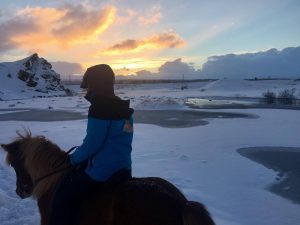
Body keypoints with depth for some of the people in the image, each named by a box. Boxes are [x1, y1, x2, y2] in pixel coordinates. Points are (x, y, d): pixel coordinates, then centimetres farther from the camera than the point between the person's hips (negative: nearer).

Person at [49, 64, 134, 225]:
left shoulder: (99, 109, -18)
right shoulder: (124, 110, 9)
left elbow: (91, 145, -18)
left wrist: (73, 159, 1)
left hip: (101, 171, -10)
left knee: (63, 198, 4)